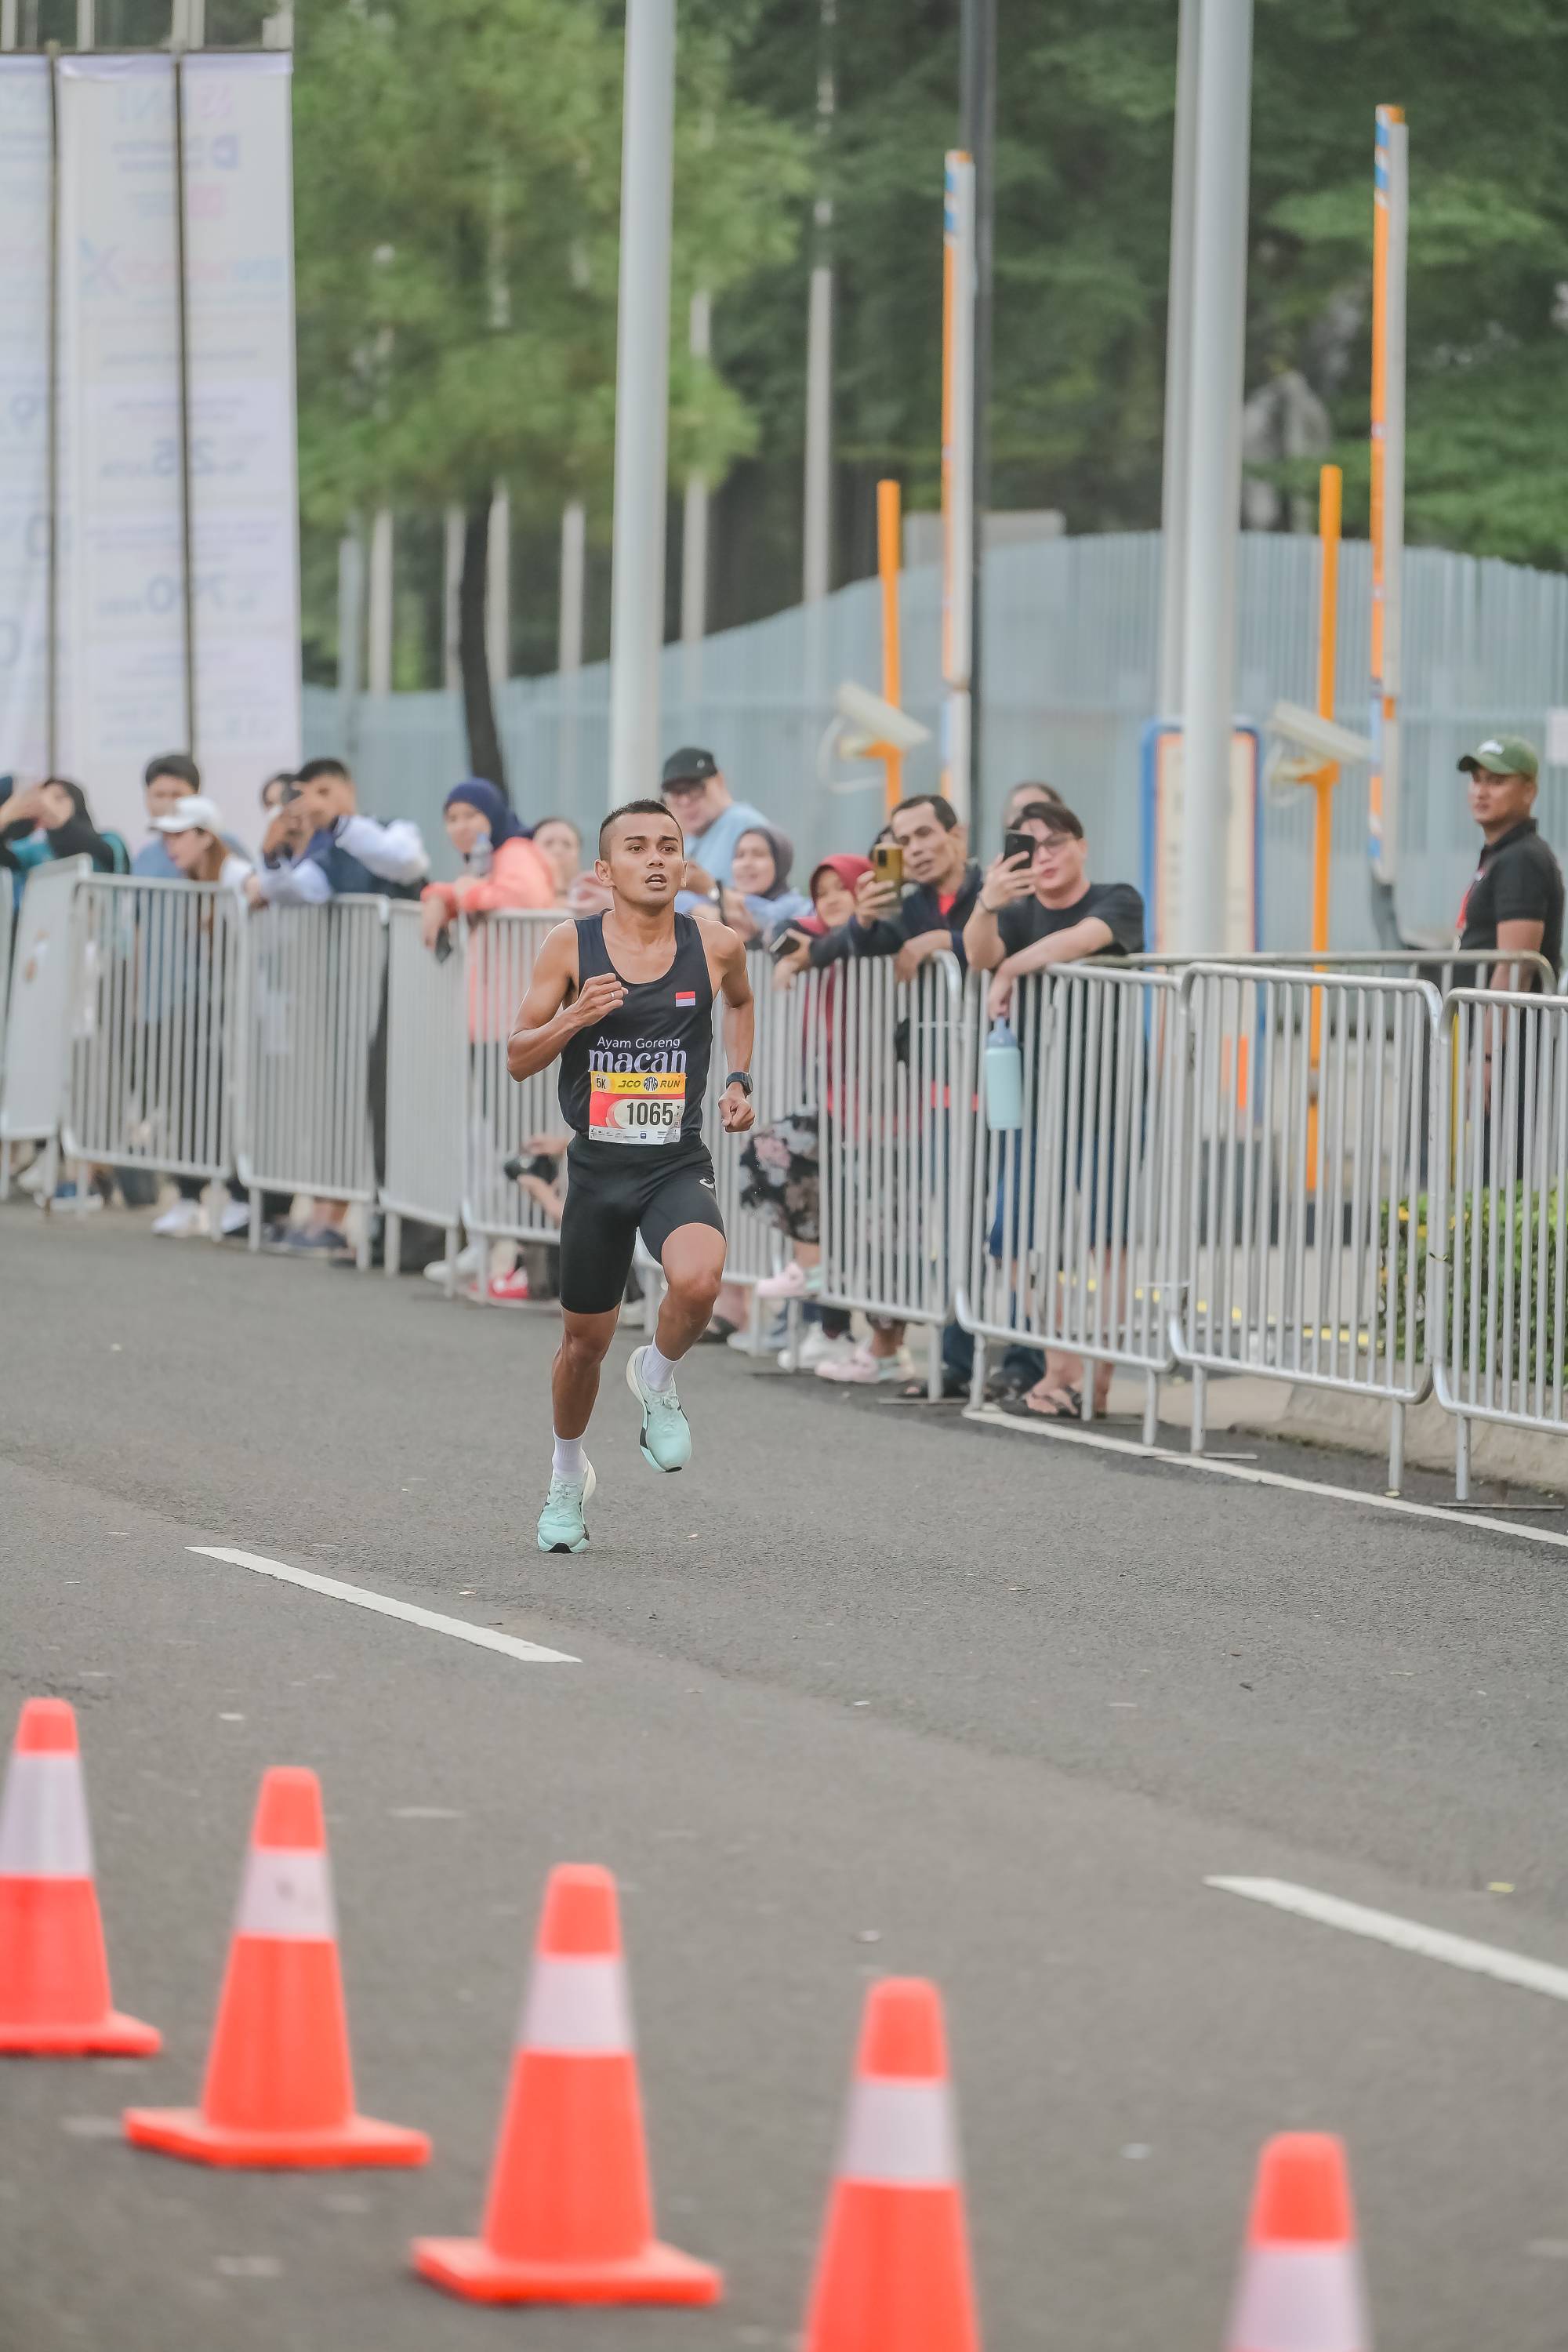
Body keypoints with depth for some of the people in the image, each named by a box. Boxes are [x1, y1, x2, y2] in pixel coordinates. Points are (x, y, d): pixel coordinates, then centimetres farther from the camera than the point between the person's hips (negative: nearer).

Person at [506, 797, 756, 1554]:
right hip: (598, 1168, 1)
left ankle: (657, 1379, 4)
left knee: (698, 1280, -31)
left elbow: (740, 1001, 22)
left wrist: (739, 1080, 9)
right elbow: (518, 1059, -2)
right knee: (584, 1340, 12)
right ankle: (568, 1477, 39)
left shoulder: (716, 946, -3)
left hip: (679, 1165, -1)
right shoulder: (570, 946, -6)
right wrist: (571, 1019, -20)